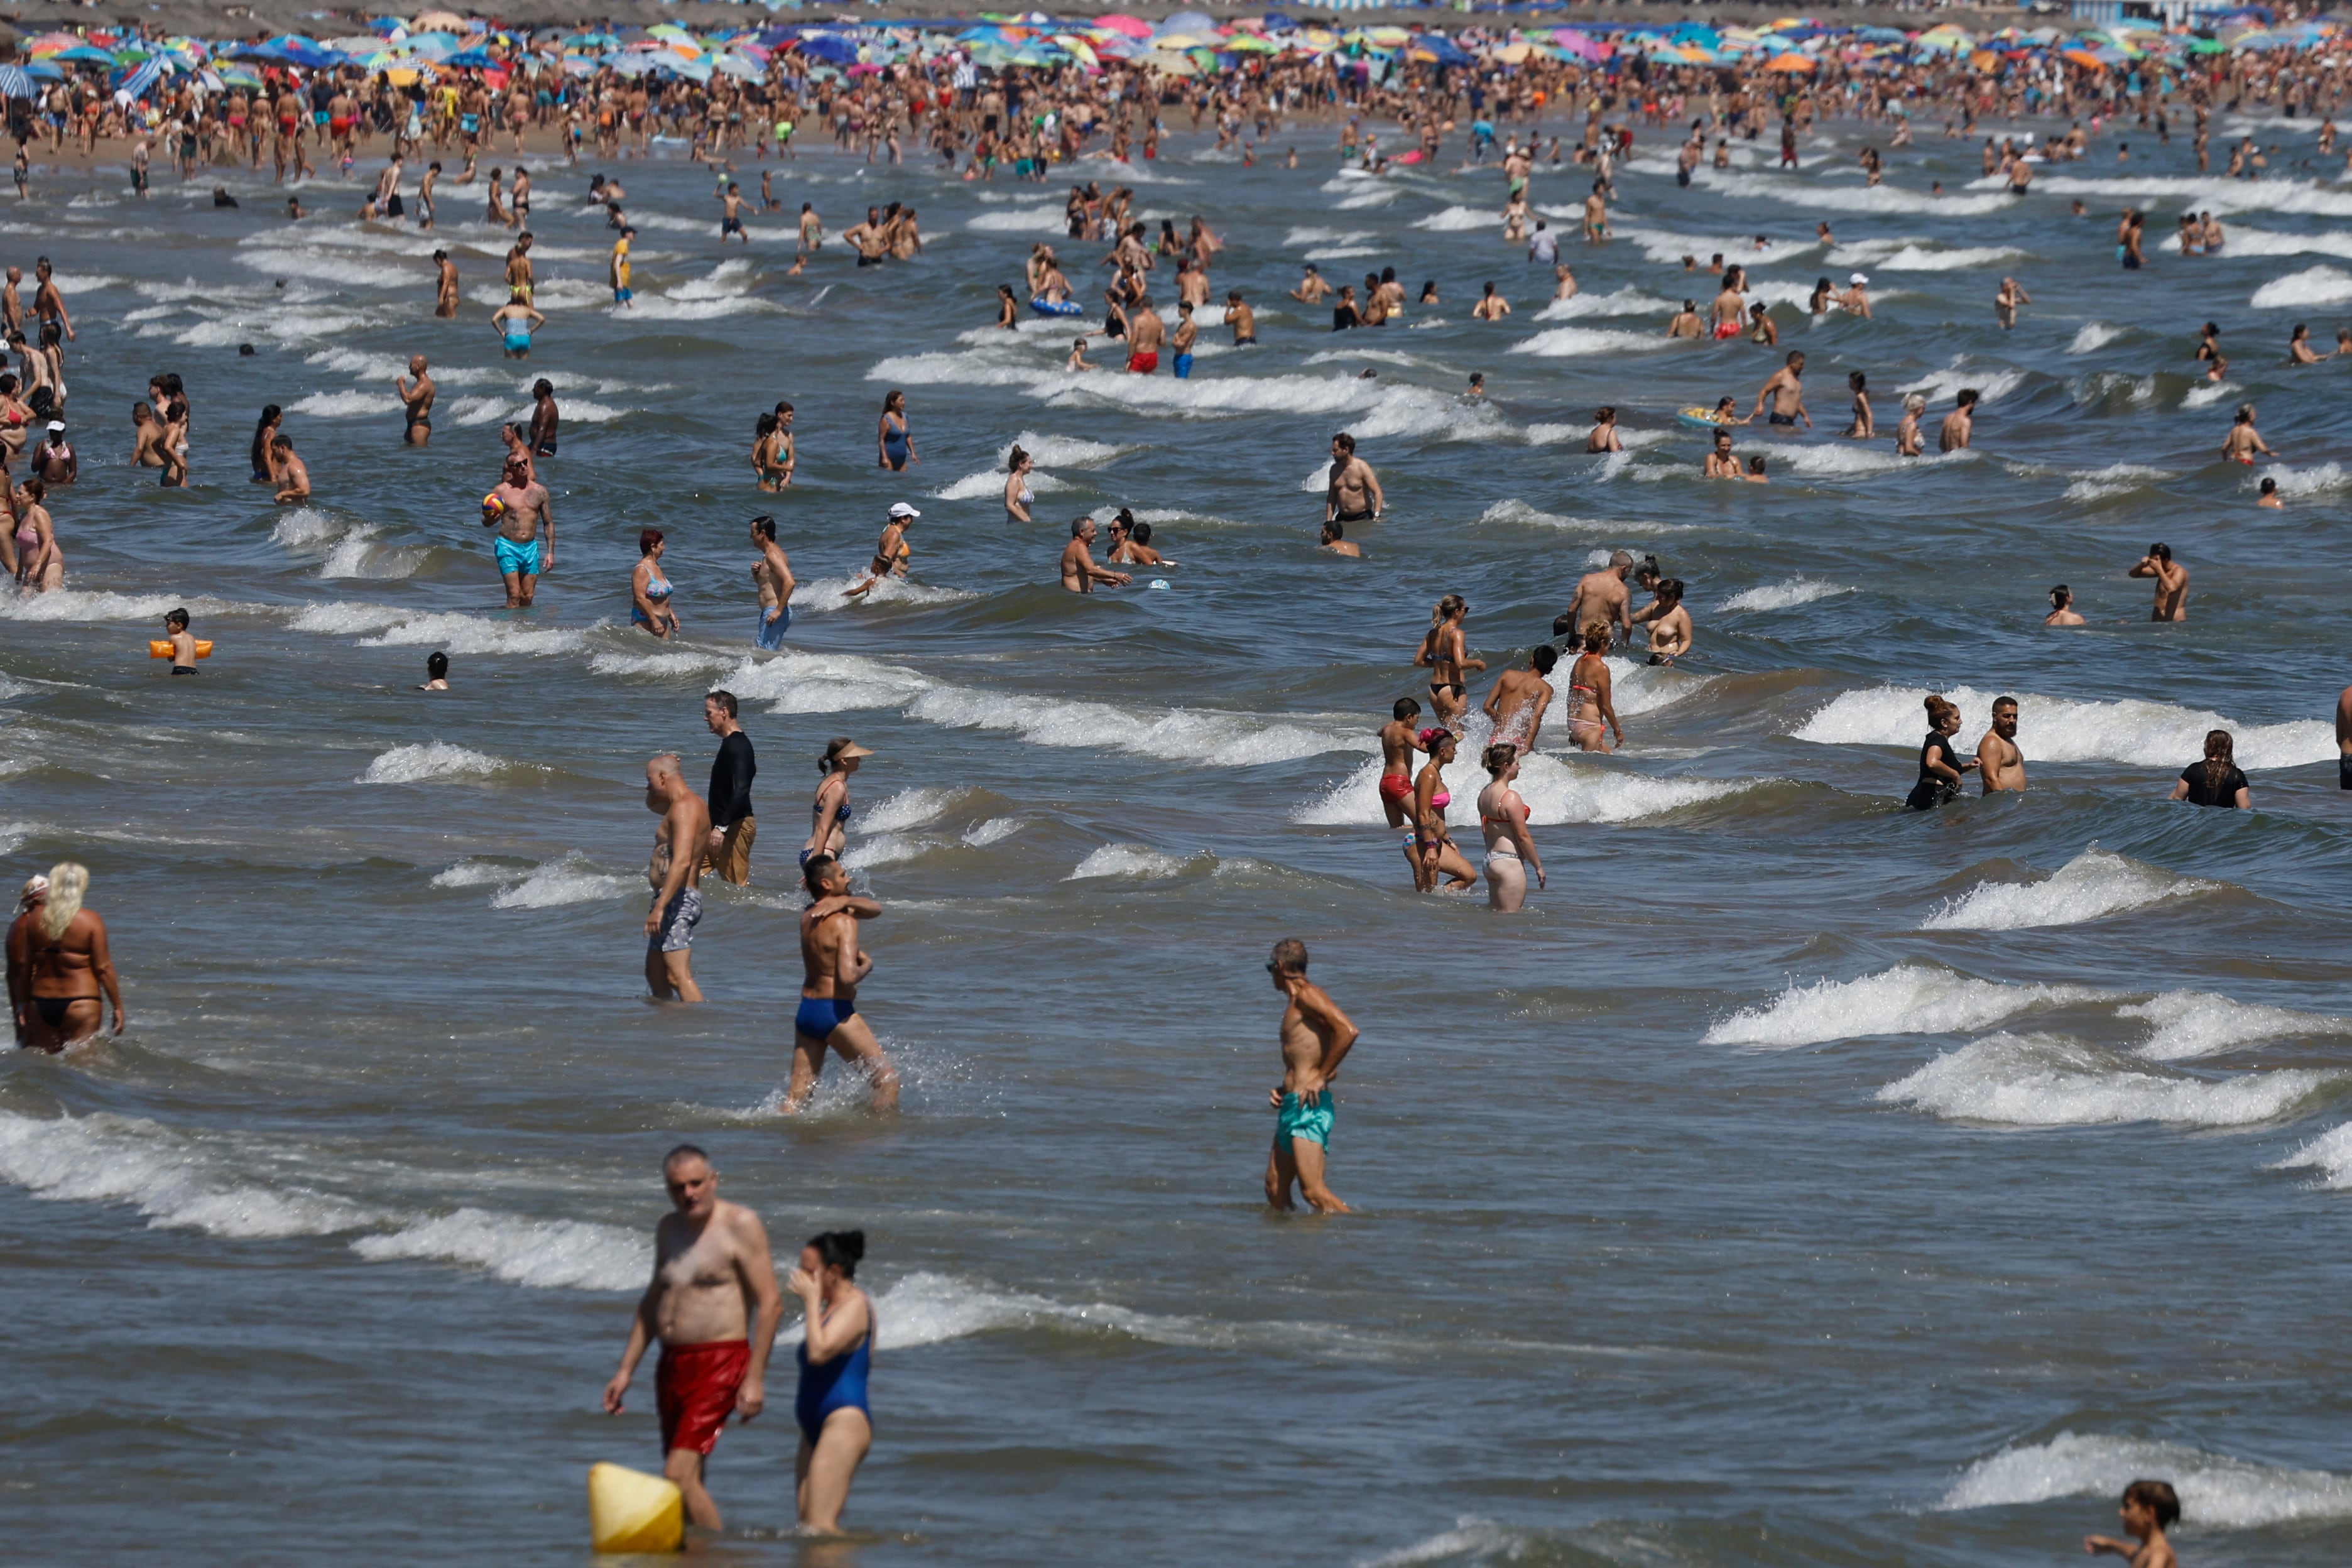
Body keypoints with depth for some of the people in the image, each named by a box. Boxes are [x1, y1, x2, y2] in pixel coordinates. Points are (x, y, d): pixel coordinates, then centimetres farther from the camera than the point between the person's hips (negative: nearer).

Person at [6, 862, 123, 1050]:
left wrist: (23, 1005, 16)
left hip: (41, 1003, 4)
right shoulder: (92, 921, -8)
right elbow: (103, 969, -8)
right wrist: (118, 1007, 0)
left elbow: (23, 966, 7)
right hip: (81, 1005, -4)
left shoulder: (35, 918, 2)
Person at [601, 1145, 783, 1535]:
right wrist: (626, 1371, 20)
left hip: (720, 1364, -8)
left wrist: (755, 1379, -17)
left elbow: (771, 1303, -12)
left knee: (680, 1475, -18)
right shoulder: (669, 1229, 15)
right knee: (690, 1481, 9)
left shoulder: (740, 1225, -7)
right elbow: (652, 1301, 25)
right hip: (672, 1366, 8)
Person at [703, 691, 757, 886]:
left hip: (735, 825, -11)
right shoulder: (732, 743, 15)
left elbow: (741, 790, -27)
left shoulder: (736, 745, -17)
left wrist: (722, 827, -31)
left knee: (737, 885, -9)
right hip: (725, 825, 11)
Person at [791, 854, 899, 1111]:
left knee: (798, 1093, 8)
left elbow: (875, 909, 15)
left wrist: (844, 901, -5)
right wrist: (866, 965, -6)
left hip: (806, 1012, 8)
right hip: (836, 1012, -8)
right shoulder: (843, 922, -15)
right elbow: (848, 976, -27)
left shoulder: (808, 916, 10)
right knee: (887, 1079, 3)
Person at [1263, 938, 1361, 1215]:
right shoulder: (1295, 1004, 22)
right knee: (1275, 1189, 10)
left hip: (1309, 1108, -10)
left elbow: (1348, 1031, -22)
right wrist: (1285, 1089, 15)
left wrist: (1321, 1078, -16)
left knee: (1313, 1191, -16)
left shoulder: (1306, 995, -8)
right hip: (1292, 1107, 10)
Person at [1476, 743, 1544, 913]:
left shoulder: (1484, 794, 10)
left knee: (1494, 914, 11)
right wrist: (1538, 866, -6)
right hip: (1509, 863, -9)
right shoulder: (1510, 797, -17)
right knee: (1509, 917, -7)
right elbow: (1523, 836, -15)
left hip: (1490, 859, 9)